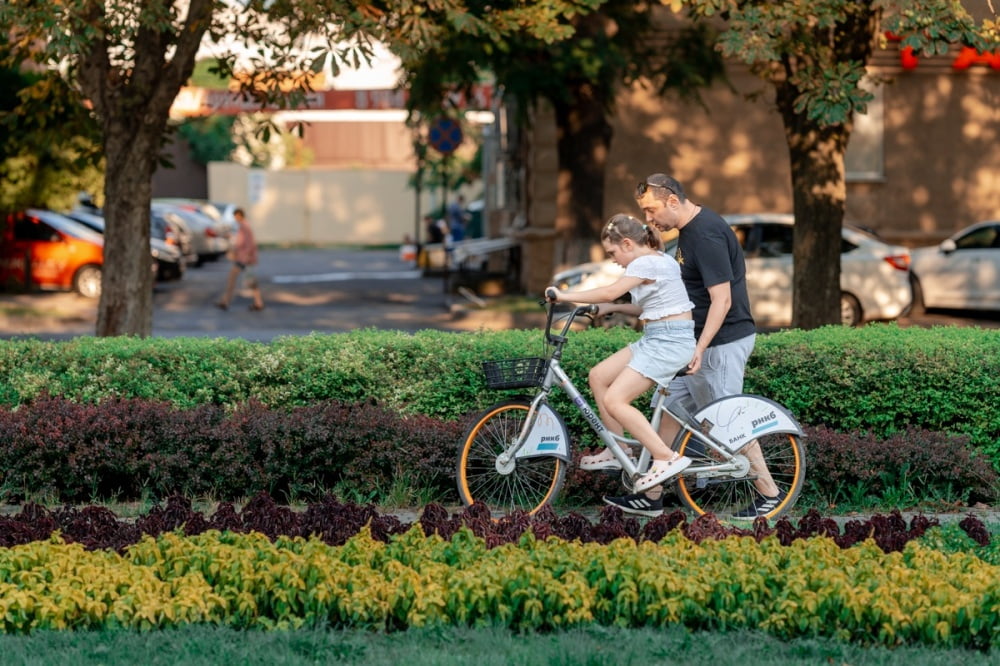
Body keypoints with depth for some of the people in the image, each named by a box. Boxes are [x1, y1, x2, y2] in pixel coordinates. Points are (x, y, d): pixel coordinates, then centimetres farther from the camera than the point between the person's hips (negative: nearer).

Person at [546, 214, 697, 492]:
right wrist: (612, 308, 12)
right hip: (655, 338, 11)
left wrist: (563, 295, -15)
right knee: (598, 376, 10)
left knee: (614, 400, -16)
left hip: (668, 342, -11)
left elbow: (609, 292, -22)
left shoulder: (647, 263, -14)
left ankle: (666, 458, -14)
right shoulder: (659, 261, 16)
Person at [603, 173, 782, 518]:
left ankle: (769, 494, 10)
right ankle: (652, 497, 14)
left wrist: (700, 349, -31)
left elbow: (721, 300, -25)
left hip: (722, 343, -10)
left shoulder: (706, 234, -21)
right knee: (669, 409, 9)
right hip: (698, 340, 10)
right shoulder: (689, 229, 10)